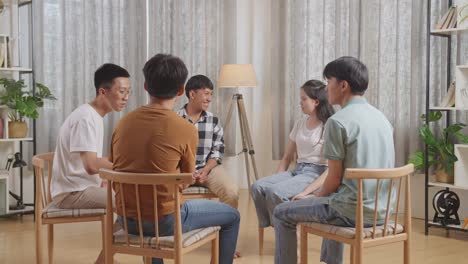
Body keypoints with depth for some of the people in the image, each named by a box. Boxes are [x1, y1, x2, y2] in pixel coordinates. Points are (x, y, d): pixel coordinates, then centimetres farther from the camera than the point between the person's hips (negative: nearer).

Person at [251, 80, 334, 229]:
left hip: (316, 173, -7)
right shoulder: (299, 124, 15)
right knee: (258, 187, -19)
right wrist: (276, 180, 2)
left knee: (275, 192, -31)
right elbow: (287, 158, 19)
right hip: (297, 171, 7)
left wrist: (306, 192, -23)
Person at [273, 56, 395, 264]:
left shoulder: (338, 121, -15)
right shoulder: (381, 117, 10)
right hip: (379, 209, 8)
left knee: (282, 213, 9)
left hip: (352, 211, -8)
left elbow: (334, 179, -12)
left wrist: (319, 196, 9)